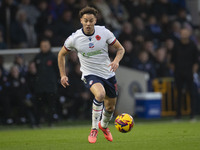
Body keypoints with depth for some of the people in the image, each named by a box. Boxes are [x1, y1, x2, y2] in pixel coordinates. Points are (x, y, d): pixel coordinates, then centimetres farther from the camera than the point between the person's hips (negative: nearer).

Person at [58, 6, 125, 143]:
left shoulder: (104, 32, -10)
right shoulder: (74, 39, -11)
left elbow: (120, 49, 1)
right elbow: (62, 54, 7)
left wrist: (116, 60, -20)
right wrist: (63, 75, 2)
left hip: (108, 74, 3)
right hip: (90, 74, -3)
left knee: (110, 107, 13)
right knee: (100, 94, -34)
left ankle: (104, 126, 49)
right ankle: (94, 129, -16)